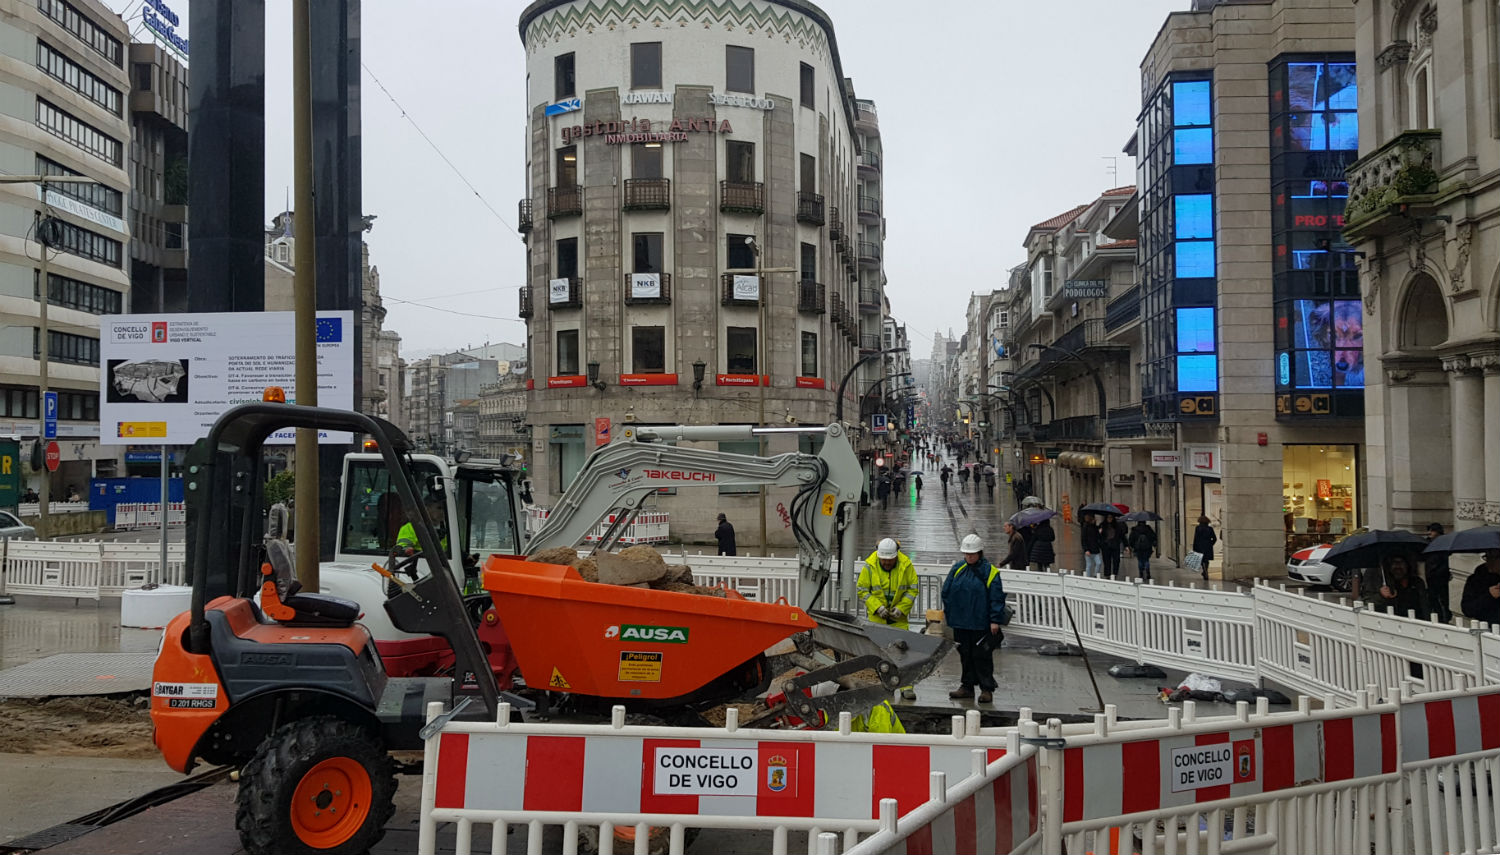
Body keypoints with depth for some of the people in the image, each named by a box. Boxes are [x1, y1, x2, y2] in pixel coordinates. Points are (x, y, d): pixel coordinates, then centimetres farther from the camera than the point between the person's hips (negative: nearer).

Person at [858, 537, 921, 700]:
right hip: (877, 617, 0)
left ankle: (906, 686, 1)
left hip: (899, 618, 0)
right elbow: (863, 590, -3)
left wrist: (901, 608, -11)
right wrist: (877, 607, -14)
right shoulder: (869, 566, -8)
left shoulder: (906, 566, -6)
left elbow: (912, 589, 1)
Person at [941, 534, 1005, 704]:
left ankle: (987, 689, 8)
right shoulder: (957, 569, 5)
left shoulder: (989, 571, -6)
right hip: (960, 622, 4)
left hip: (981, 624, -4)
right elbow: (946, 592, 12)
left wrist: (995, 620, -11)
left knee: (982, 656, 0)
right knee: (965, 655, 12)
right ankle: (967, 686, 22)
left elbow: (997, 597, -7)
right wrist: (946, 613, 10)